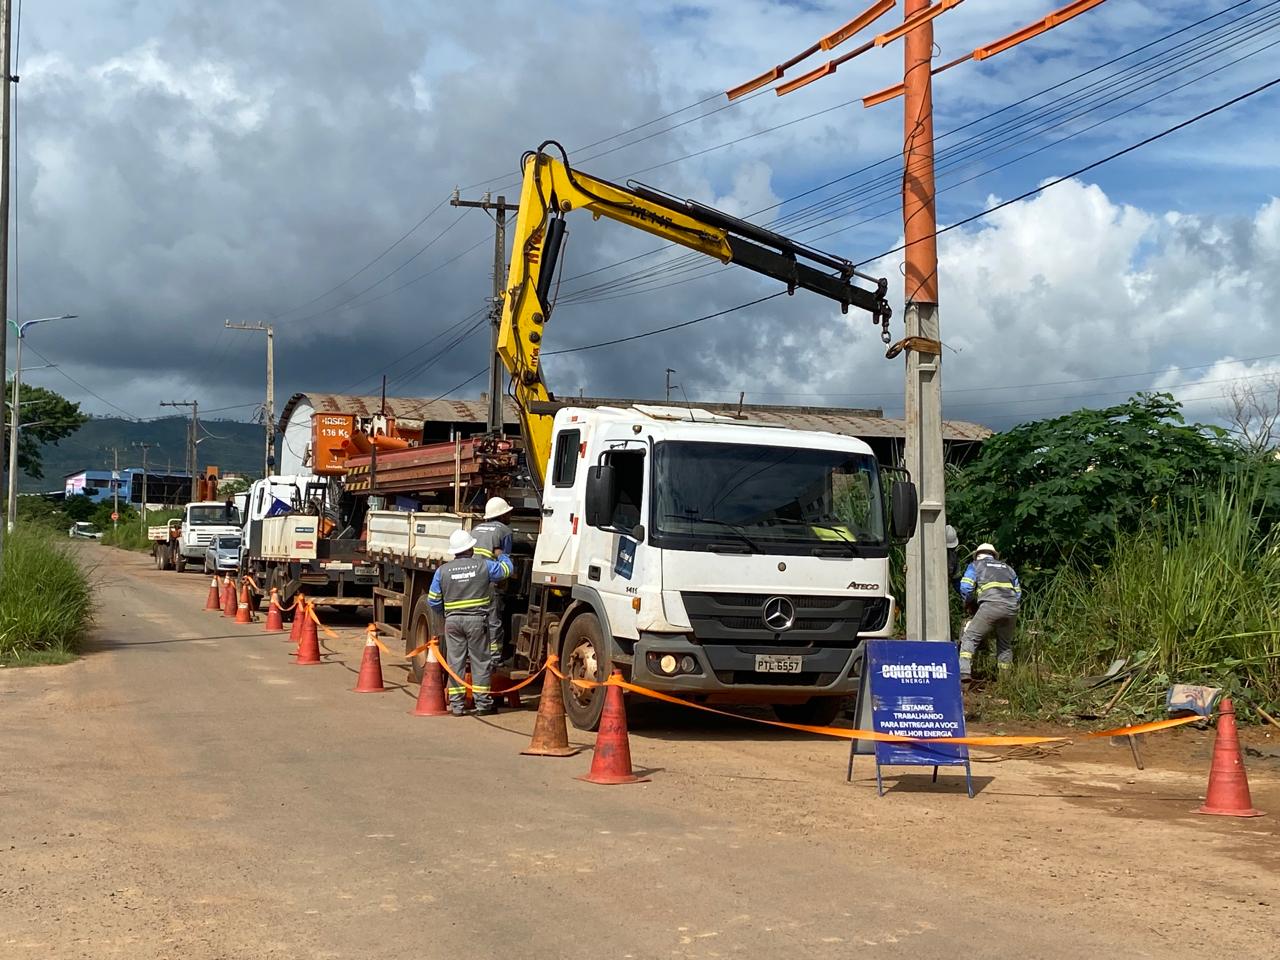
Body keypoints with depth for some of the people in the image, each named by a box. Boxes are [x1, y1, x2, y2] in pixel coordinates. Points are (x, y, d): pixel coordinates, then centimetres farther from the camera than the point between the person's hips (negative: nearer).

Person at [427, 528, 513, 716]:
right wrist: (501, 555, 36)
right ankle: (483, 703, 6)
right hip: (477, 619, -2)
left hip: (452, 621, 2)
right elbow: (506, 569, 15)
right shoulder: (483, 565, -2)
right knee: (480, 662, 4)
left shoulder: (442, 570, 2)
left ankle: (457, 704, 7)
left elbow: (433, 601, 5)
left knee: (455, 662, 6)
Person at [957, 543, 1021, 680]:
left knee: (969, 638, -3)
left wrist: (969, 602, 24)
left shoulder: (975, 565, 19)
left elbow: (965, 588, 6)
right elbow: (1018, 592, 26)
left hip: (991, 605, -4)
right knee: (1005, 644, 20)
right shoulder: (1007, 567, 31)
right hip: (1012, 607, 4)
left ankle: (964, 672, -19)